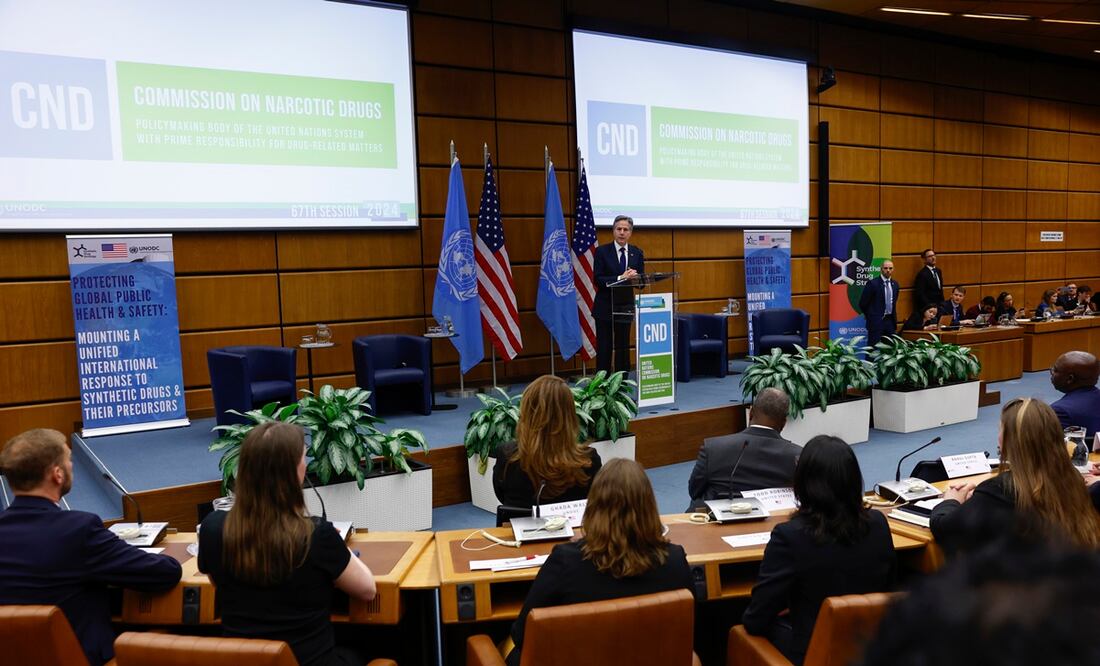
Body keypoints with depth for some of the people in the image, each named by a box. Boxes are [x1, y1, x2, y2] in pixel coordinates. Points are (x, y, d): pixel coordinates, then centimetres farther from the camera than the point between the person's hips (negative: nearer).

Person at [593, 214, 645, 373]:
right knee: (604, 348, 1)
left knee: (623, 348, 8)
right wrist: (620, 278, -23)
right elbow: (598, 280, -12)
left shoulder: (637, 253, 6)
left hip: (625, 306, 3)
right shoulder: (602, 251, -4)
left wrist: (634, 276, -17)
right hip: (605, 307, -3)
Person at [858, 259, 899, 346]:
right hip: (876, 321, -6)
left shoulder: (895, 284, 9)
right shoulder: (873, 283, -10)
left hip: (890, 320, 6)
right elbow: (863, 303, -7)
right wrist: (870, 316, 4)